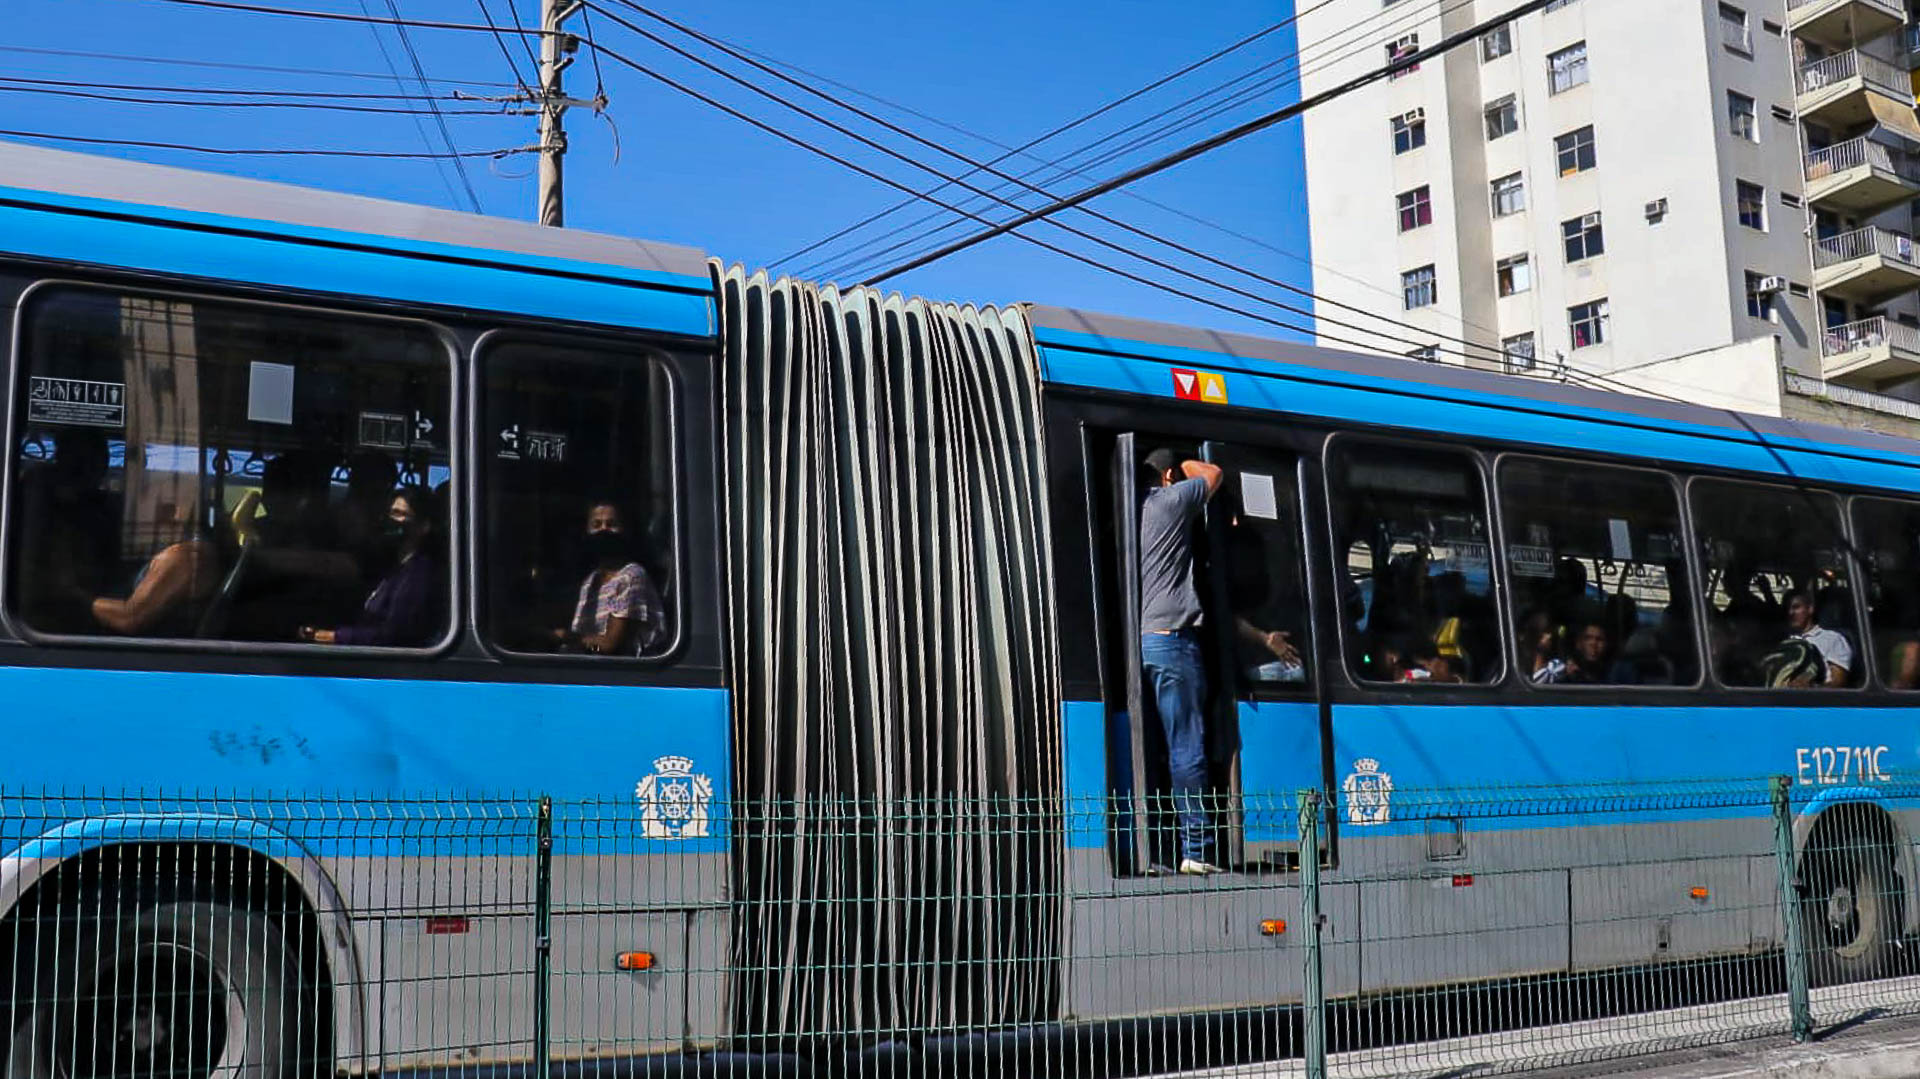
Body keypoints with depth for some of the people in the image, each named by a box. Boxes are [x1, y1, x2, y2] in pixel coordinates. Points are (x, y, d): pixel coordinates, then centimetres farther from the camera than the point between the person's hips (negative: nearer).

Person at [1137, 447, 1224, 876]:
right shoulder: (1171, 500, 0)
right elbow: (1212, 473, 17)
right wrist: (1180, 462, 31)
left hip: (1133, 642, 6)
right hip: (1170, 638, -6)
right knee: (1186, 748, -4)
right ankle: (1195, 849, -5)